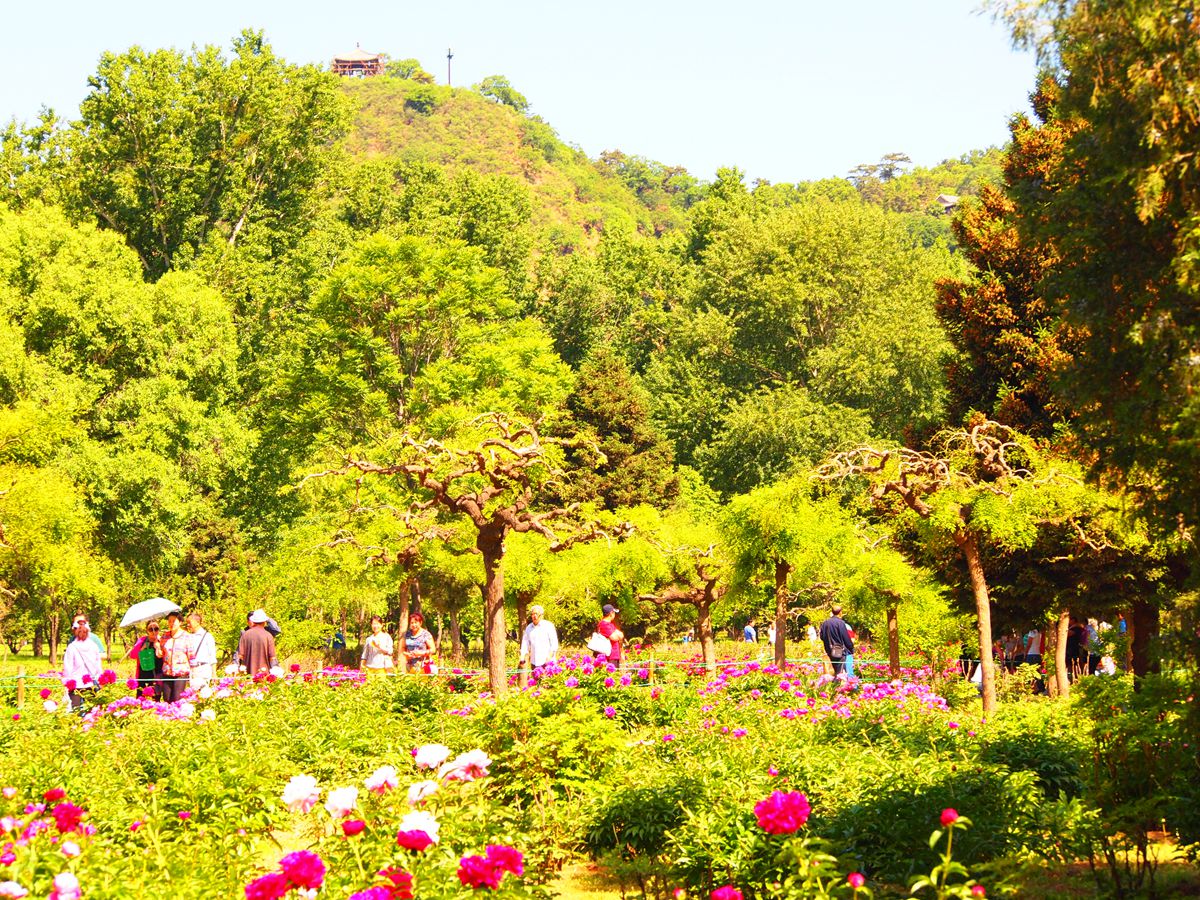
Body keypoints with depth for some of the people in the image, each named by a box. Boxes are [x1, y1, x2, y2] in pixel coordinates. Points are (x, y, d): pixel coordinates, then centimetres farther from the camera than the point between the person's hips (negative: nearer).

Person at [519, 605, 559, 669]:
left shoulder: (548, 626, 0)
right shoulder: (528, 628, 13)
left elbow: (554, 643, -4)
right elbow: (525, 643, 16)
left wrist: (550, 656, -15)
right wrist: (522, 657, 3)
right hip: (534, 661, 4)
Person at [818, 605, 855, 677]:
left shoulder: (825, 623, 5)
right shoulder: (840, 623, -14)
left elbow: (821, 637, 13)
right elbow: (847, 639, -11)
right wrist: (851, 649, 4)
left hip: (829, 651, 7)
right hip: (840, 652, -7)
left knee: (835, 671, 16)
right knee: (840, 672, -5)